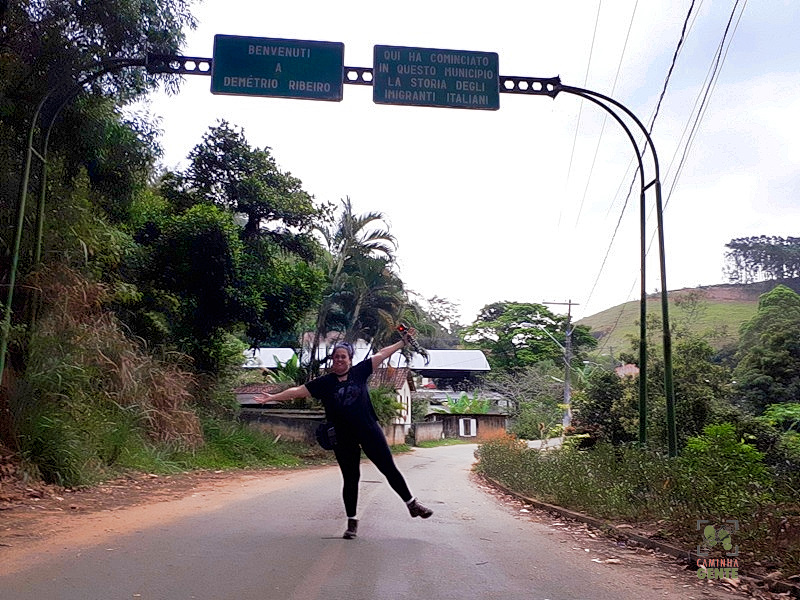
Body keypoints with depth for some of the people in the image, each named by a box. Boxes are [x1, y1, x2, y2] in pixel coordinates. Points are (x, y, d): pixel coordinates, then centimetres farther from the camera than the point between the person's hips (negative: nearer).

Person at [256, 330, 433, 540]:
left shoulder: (359, 372, 2)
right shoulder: (325, 382, 1)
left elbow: (381, 354, 6)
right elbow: (299, 391, 1)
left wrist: (403, 341, 7)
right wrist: (274, 397, -4)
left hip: (370, 431, 0)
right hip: (344, 439, 0)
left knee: (389, 469, 5)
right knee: (350, 479, 6)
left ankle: (412, 504, 20)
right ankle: (352, 522, 18)